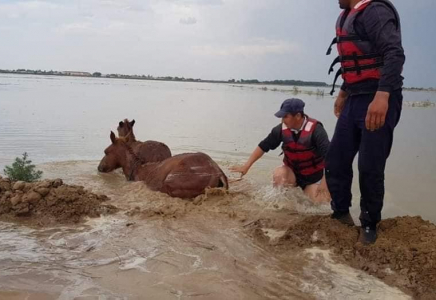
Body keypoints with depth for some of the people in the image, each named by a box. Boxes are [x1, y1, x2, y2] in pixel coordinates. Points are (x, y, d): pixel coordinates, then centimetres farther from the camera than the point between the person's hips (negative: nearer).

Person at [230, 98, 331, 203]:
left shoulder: (315, 129, -26)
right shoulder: (281, 129, -16)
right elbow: (263, 146, -7)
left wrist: (325, 182, -38)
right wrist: (246, 166, -10)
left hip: (313, 176, -2)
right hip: (292, 172, 2)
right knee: (279, 174, -30)